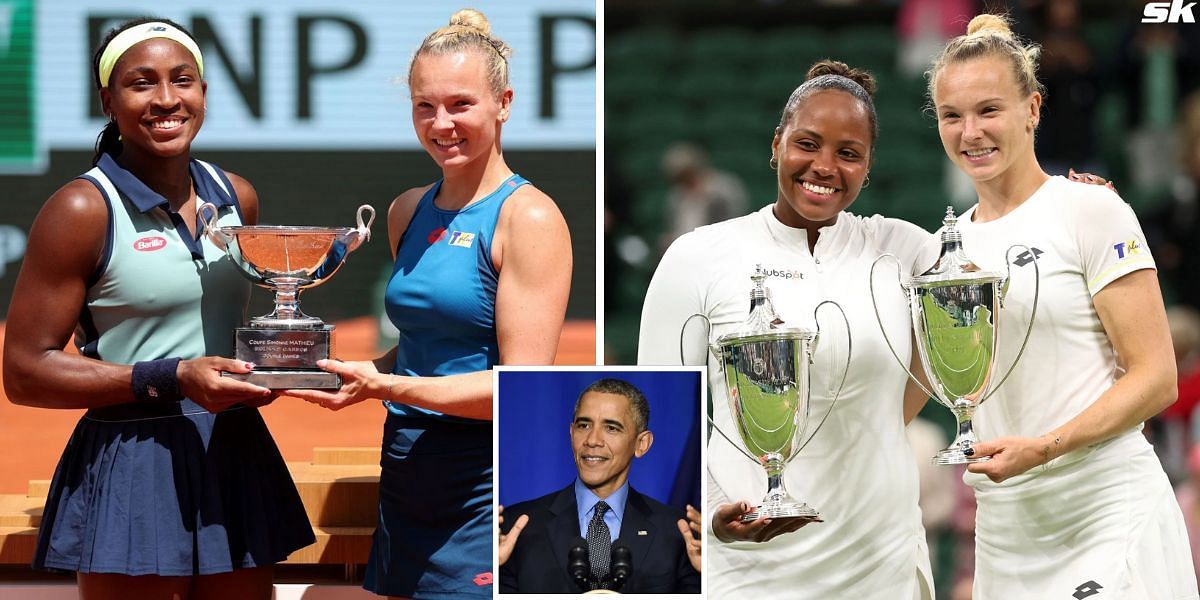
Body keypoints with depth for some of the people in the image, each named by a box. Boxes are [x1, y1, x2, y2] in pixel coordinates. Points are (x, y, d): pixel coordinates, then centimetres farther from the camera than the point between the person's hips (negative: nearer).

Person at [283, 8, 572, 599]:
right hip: (406, 479, 7)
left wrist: (385, 387, -24)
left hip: (488, 489, -7)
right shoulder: (408, 212, 12)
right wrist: (352, 373, 4)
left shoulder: (527, 218, -10)